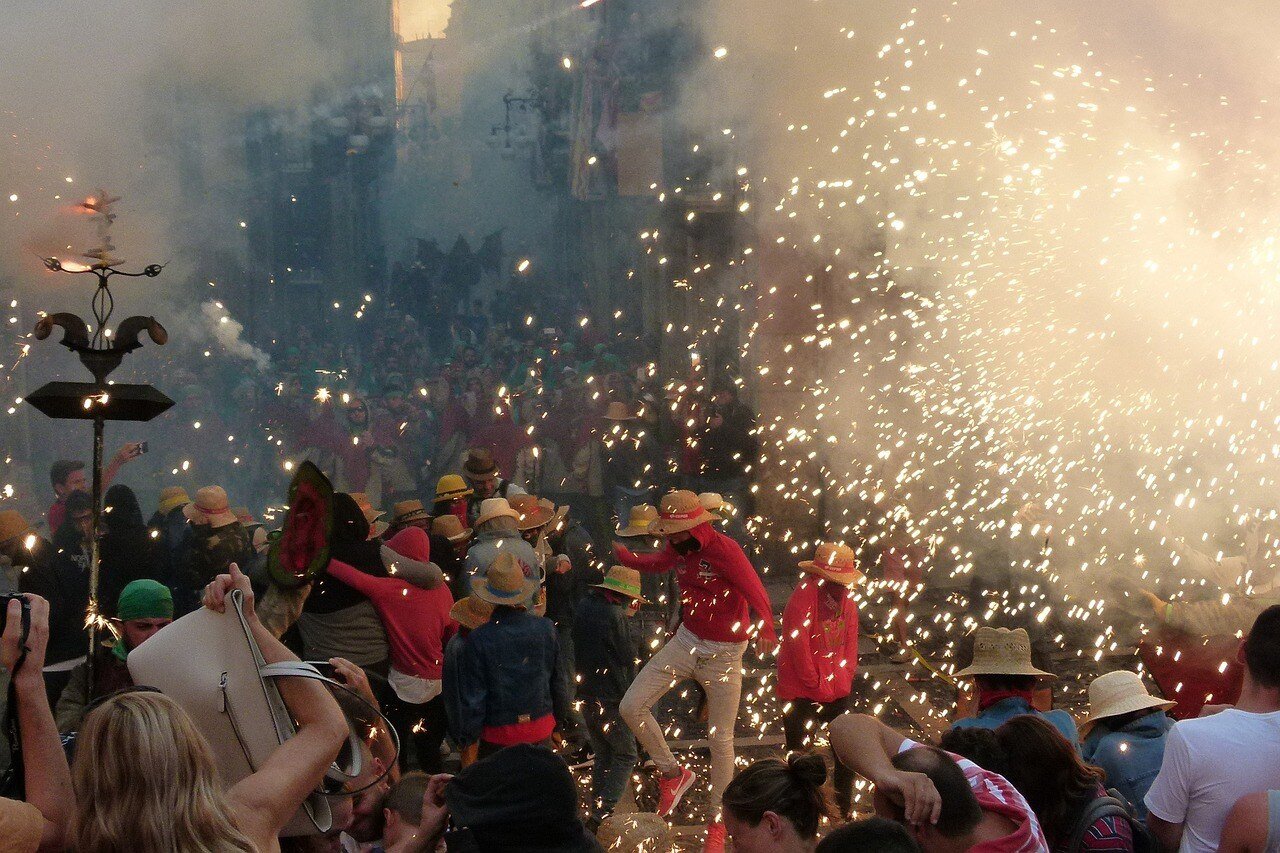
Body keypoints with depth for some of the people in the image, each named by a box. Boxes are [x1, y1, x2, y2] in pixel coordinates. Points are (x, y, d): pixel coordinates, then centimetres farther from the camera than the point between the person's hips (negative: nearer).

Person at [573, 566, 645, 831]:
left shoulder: (585, 607, 8)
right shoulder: (614, 615, -17)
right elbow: (627, 656, -14)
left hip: (587, 695, 8)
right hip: (611, 697, -8)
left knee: (602, 755, 17)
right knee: (625, 755, 1)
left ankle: (596, 813, 17)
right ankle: (603, 814, -9)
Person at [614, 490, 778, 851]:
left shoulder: (724, 549, -23)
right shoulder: (678, 548, -1)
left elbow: (756, 593, -35)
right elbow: (657, 563, 24)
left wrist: (766, 627, -51)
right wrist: (623, 555, 9)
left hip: (723, 653, -6)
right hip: (687, 641, 6)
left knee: (720, 739, 4)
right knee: (632, 706, -6)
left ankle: (718, 821, 20)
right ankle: (673, 774, 15)